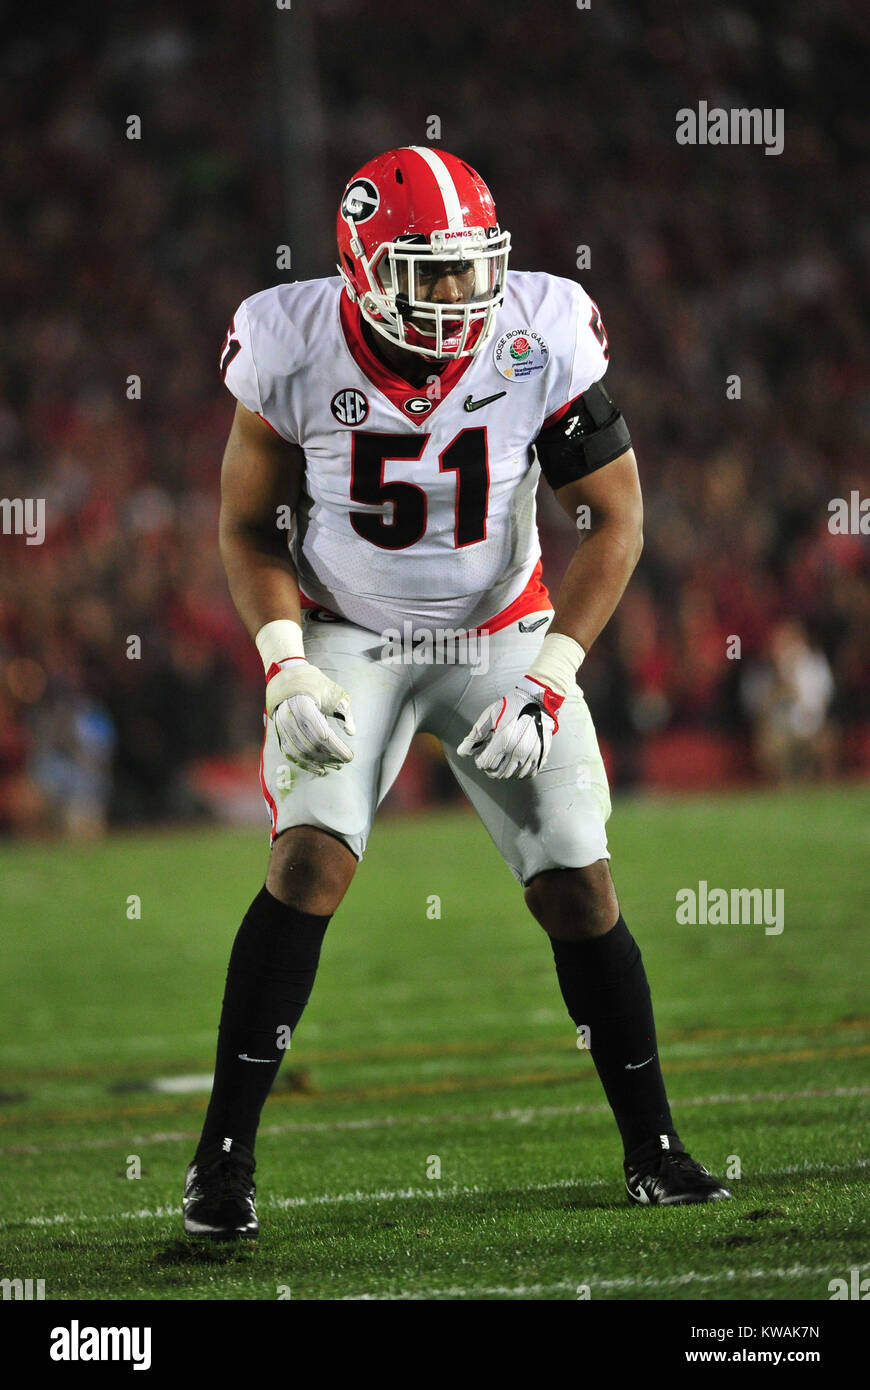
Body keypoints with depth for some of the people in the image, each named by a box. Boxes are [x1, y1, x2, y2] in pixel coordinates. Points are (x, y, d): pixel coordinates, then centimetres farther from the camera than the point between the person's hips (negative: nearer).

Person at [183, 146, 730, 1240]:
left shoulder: (543, 342, -18)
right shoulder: (296, 351, -18)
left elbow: (613, 521, -9)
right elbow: (249, 526, -4)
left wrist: (551, 678, -18)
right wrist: (285, 668, -18)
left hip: (501, 636, 1)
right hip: (347, 638, -1)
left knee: (577, 888, -4)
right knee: (311, 860, -20)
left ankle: (653, 1150, 12)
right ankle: (222, 1158, -14)